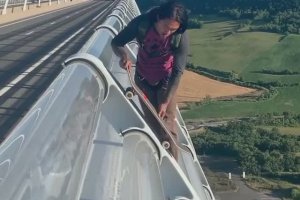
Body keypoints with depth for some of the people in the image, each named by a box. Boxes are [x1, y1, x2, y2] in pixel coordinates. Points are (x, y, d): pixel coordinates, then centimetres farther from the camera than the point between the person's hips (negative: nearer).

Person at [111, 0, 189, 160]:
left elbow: (177, 72, -26)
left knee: (167, 123, -7)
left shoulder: (181, 37, -31)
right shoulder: (141, 23, -28)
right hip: (143, 78, 2)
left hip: (165, 80, -2)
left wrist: (166, 101, -28)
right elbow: (116, 42, -16)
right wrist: (124, 56, -39)